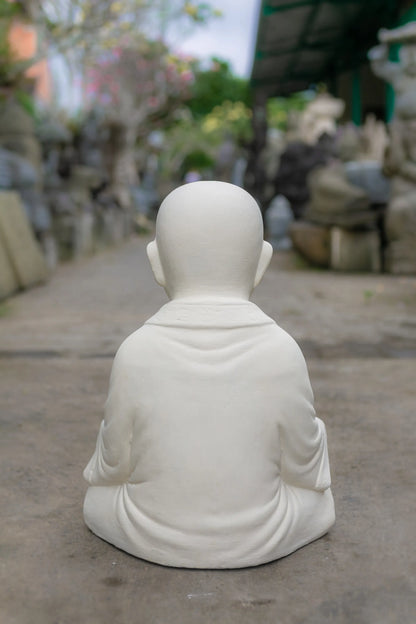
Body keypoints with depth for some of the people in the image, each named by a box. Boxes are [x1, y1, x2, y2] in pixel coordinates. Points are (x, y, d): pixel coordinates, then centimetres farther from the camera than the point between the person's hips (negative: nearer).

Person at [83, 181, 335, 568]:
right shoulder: (282, 353, -20)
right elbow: (304, 466, -9)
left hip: (150, 537, 0)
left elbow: (115, 464, -9)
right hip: (258, 541, 1)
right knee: (317, 501, 30)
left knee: (99, 496, 31)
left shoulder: (137, 353, -20)